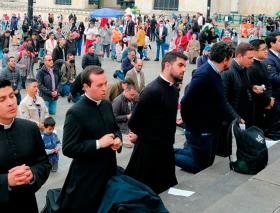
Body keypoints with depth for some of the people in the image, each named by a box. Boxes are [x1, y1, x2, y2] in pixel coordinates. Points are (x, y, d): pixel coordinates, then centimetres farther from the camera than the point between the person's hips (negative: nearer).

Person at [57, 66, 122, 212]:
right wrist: (98, 144, -24)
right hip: (87, 176, -7)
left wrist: (118, 139, -4)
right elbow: (68, 149, -22)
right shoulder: (75, 113, -19)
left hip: (109, 170, 7)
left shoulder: (107, 105, 3)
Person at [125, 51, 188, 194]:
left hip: (166, 147, 8)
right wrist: (143, 136, 3)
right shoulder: (152, 91, -21)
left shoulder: (174, 90, 6)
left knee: (165, 189, 18)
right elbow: (134, 122, -14)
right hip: (149, 149, -8)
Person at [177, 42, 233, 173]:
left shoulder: (213, 72, 5)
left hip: (209, 129, 10)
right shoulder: (204, 75, -26)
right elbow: (186, 102, -27)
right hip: (200, 131, -10)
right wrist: (189, 123, -14)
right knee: (200, 167, 5)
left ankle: (174, 151, 28)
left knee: (208, 163, 22)